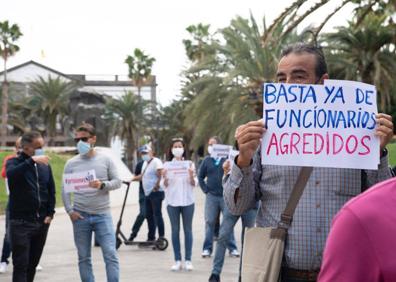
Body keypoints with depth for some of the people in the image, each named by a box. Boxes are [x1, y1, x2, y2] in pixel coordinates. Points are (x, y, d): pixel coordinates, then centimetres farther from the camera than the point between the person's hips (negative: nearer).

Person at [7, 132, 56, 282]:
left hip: (42, 223, 5)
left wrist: (50, 213, 5)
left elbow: (51, 191, 16)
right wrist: (32, 161, -33)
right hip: (20, 223, -4)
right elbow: (11, 174, -26)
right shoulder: (14, 162, -2)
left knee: (33, 264, 9)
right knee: (21, 264, -7)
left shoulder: (45, 166, 11)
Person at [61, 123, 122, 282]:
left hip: (103, 215, -1)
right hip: (80, 216, 1)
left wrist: (102, 185, -17)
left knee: (111, 255, -7)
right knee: (84, 257, 6)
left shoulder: (105, 160, 3)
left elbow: (117, 182, 2)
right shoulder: (71, 163, 4)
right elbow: (65, 190, 4)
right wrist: (70, 211, -7)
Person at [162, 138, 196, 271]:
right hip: (172, 201, 0)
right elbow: (165, 185, 5)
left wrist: (191, 175, -17)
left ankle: (188, 260, 3)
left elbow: (193, 184, 3)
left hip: (187, 201, 0)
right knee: (175, 230, 2)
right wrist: (165, 177, -15)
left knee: (188, 230, 1)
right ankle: (177, 260, 4)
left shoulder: (189, 164, 5)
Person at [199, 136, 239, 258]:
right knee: (209, 222, 4)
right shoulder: (207, 160, 5)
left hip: (226, 196, -2)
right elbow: (200, 176, 13)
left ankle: (232, 248, 11)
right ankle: (207, 248, 11)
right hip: (211, 196, 2)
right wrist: (205, 189, 4)